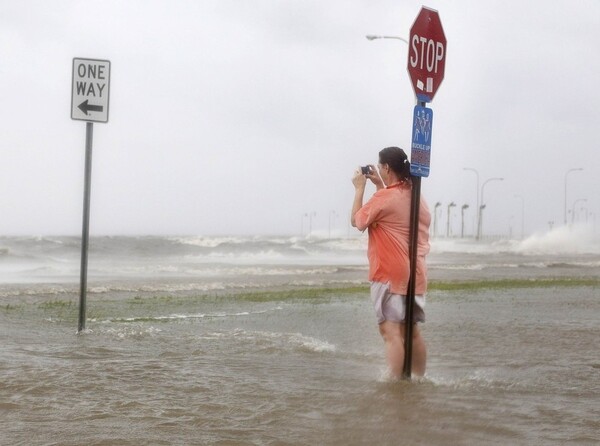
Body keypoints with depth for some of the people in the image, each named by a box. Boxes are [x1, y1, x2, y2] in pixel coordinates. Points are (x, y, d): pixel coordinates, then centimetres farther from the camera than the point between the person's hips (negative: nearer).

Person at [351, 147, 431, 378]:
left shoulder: (384, 198, -13)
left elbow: (357, 220, 1)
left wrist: (359, 188, 10)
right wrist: (379, 185, 24)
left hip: (390, 275, -8)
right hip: (416, 274, 8)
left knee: (391, 331, -11)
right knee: (412, 331, 17)